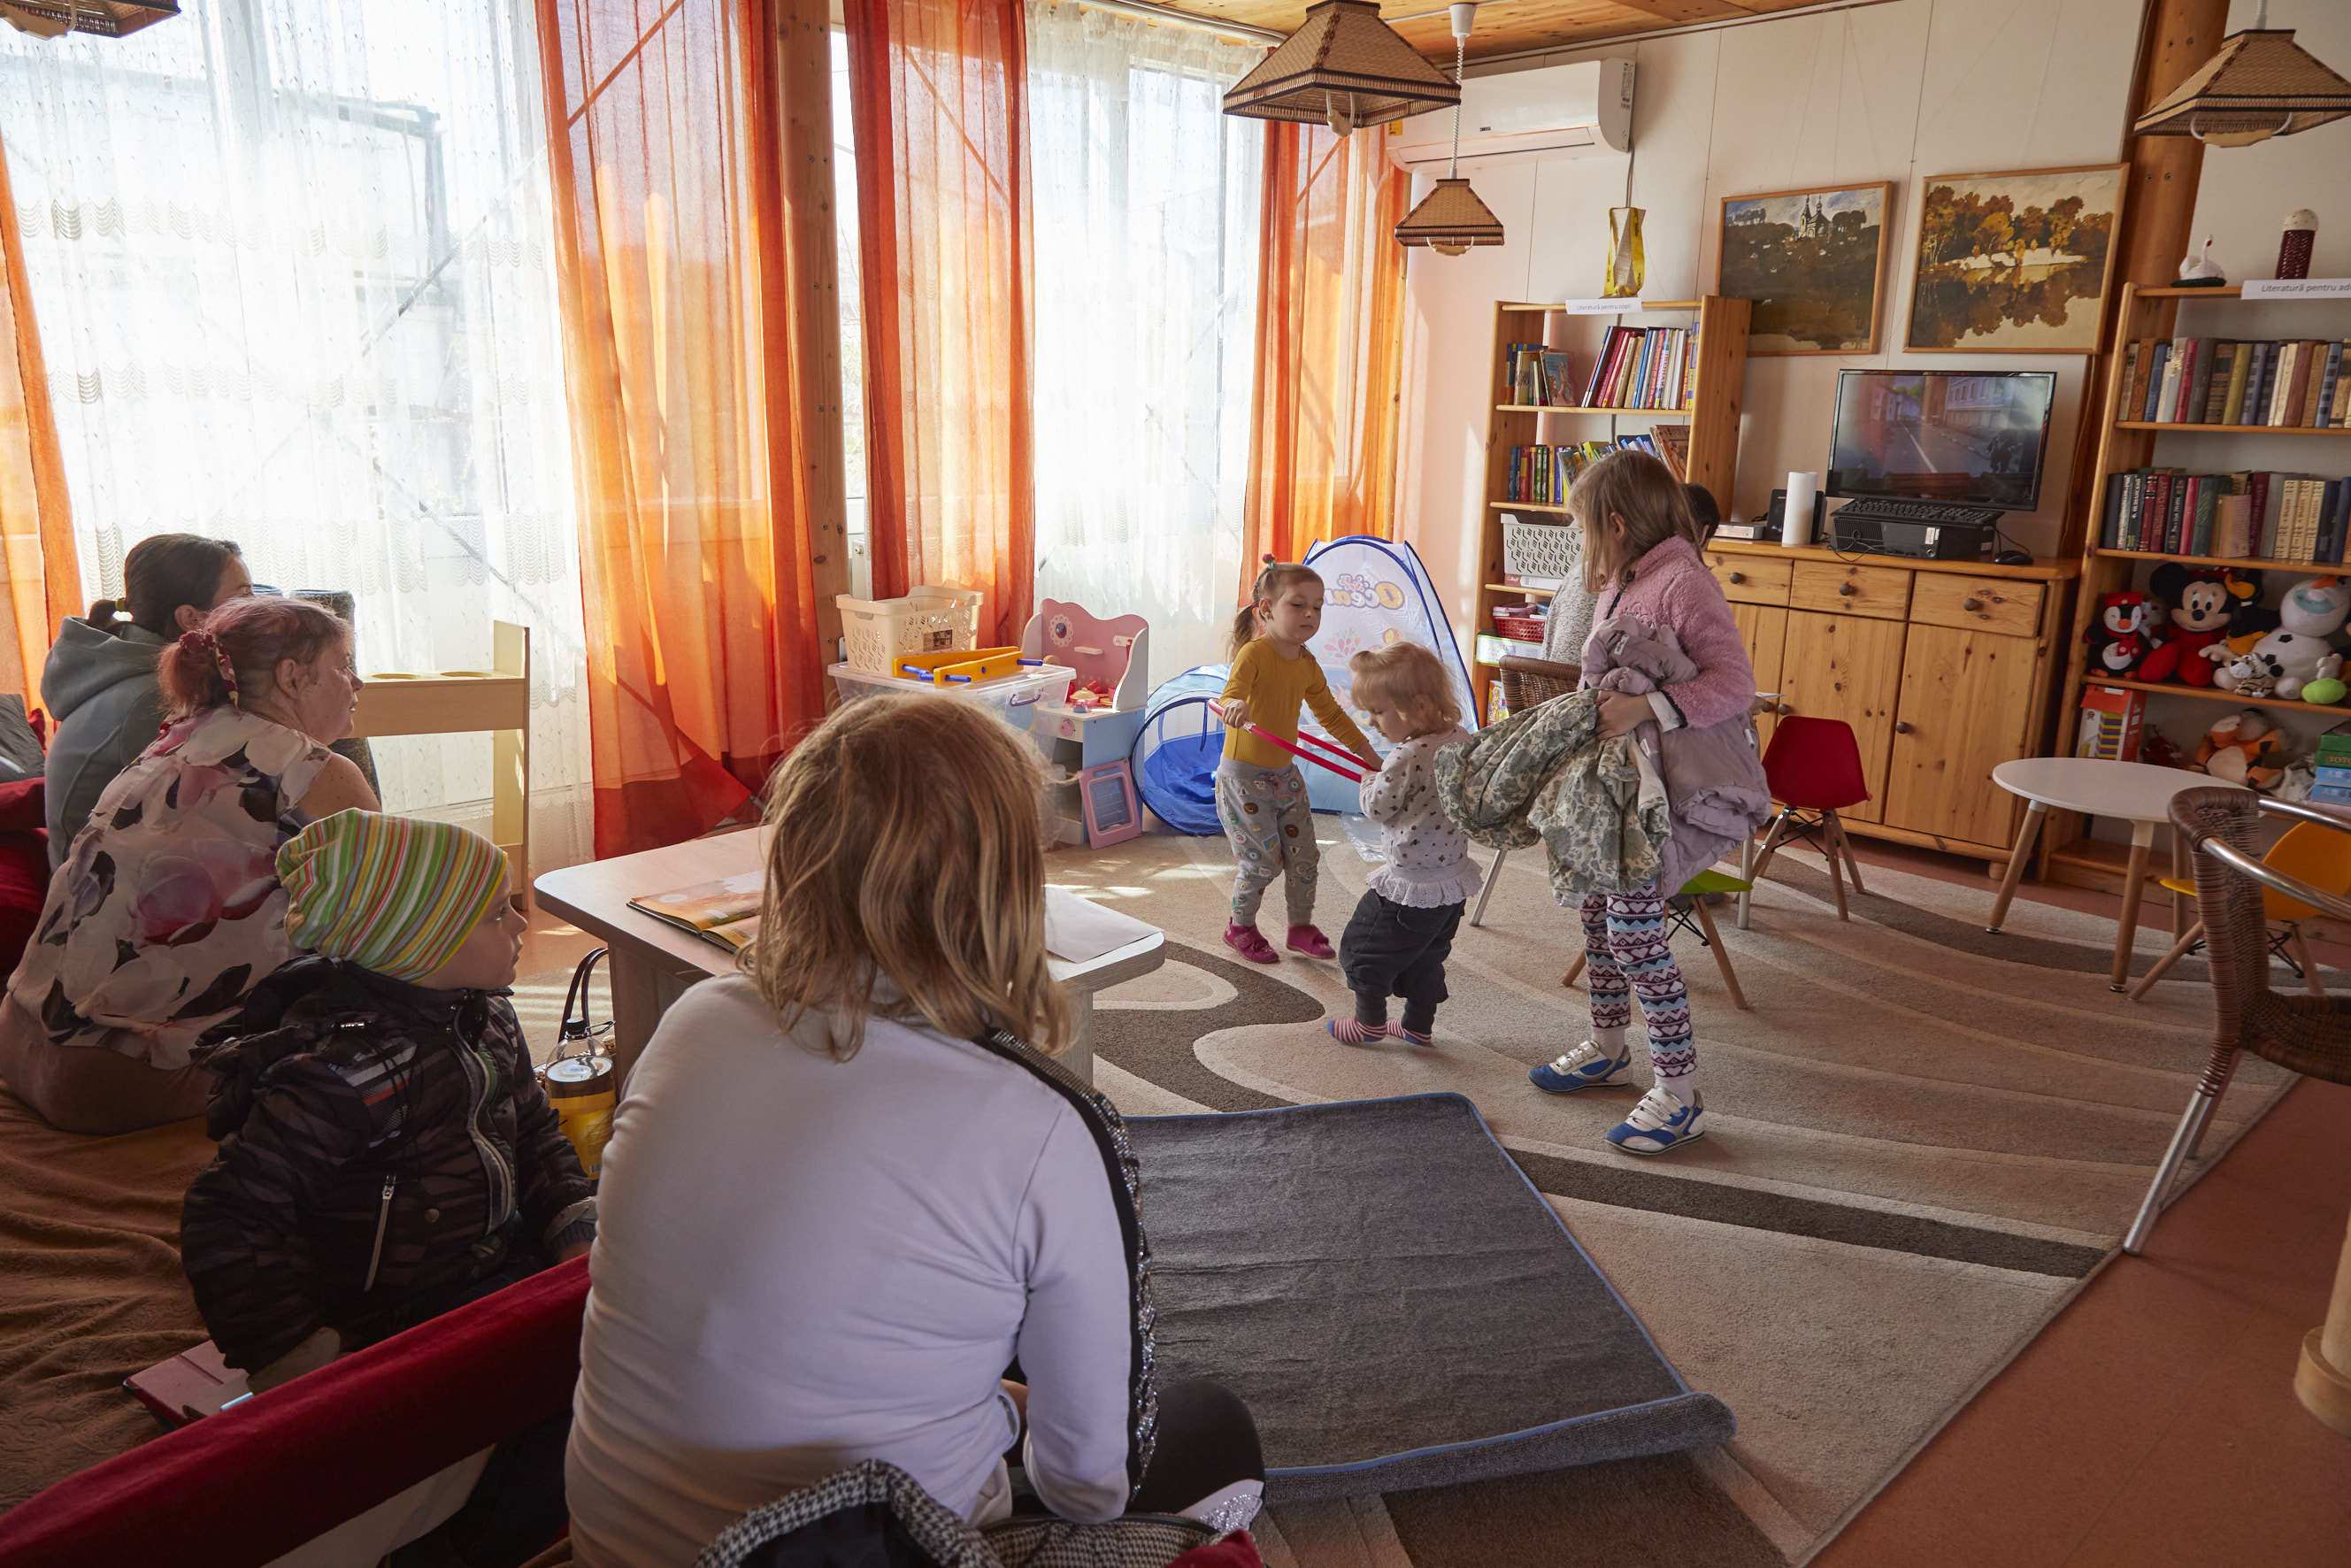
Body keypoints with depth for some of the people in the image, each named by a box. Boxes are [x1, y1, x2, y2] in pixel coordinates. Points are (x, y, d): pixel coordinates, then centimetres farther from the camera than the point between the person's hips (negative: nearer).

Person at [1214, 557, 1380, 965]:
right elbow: (1229, 697, -31)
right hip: (1243, 776, -7)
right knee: (1263, 859, -4)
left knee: (1304, 855, 9)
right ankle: (1240, 927, 20)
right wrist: (1235, 707, -56)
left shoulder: (1308, 666, 4)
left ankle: (1301, 926, 30)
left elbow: (1332, 715, 14)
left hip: (1284, 773, 7)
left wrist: (1371, 758, 14)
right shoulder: (1254, 654, -18)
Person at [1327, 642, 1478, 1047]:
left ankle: (1370, 1022, 25)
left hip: (1408, 883, -8)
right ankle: (1420, 1025, 33)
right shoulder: (1464, 740, -3)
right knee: (1427, 955, 22)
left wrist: (1369, 784, 6)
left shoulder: (1405, 759, -27)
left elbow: (1378, 808, -16)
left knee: (1364, 945, 13)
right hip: (1453, 880, 8)